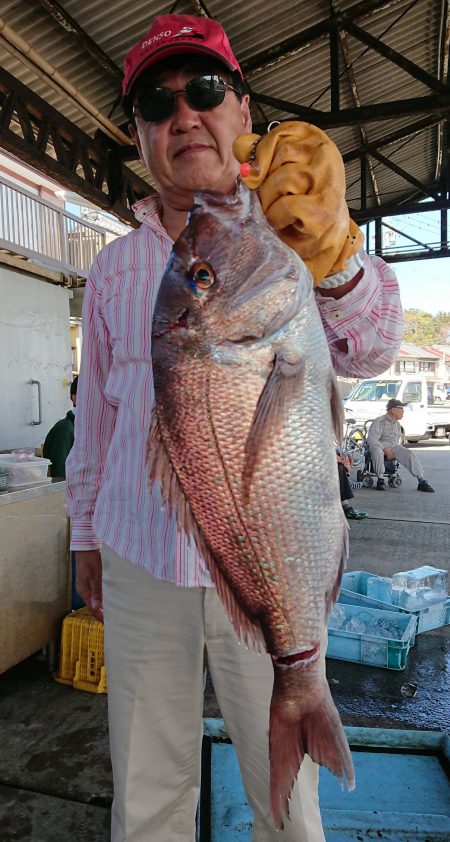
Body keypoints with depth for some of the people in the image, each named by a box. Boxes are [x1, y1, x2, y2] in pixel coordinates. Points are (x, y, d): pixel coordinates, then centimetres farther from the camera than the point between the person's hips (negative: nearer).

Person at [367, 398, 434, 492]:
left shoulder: (397, 424, 21)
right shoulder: (379, 421, -4)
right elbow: (371, 439, -14)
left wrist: (398, 451, 6)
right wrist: (385, 449, -24)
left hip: (394, 446, 5)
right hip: (380, 445, -5)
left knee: (409, 454, -23)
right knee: (377, 452, -41)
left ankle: (422, 481, -26)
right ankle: (380, 480, -29)